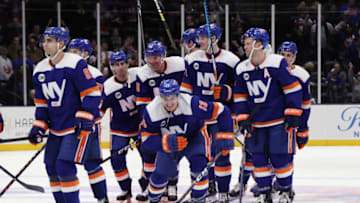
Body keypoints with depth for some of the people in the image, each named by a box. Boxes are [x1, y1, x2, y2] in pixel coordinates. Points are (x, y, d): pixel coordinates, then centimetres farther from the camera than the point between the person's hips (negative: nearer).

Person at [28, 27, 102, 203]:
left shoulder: (75, 64, -14)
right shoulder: (40, 70, 9)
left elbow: (92, 93, -15)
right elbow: (41, 102, 17)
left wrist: (85, 118, -21)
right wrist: (38, 126, 8)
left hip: (78, 127, -8)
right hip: (56, 128, 8)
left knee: (64, 166, -16)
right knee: (52, 167, 8)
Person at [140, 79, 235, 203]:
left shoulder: (191, 104, -36)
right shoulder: (152, 111, -28)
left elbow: (222, 111, -28)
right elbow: (146, 139, -24)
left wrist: (225, 137, -30)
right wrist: (167, 142, -42)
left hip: (194, 137, -2)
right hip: (168, 143, 2)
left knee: (199, 166, -25)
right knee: (161, 173, 6)